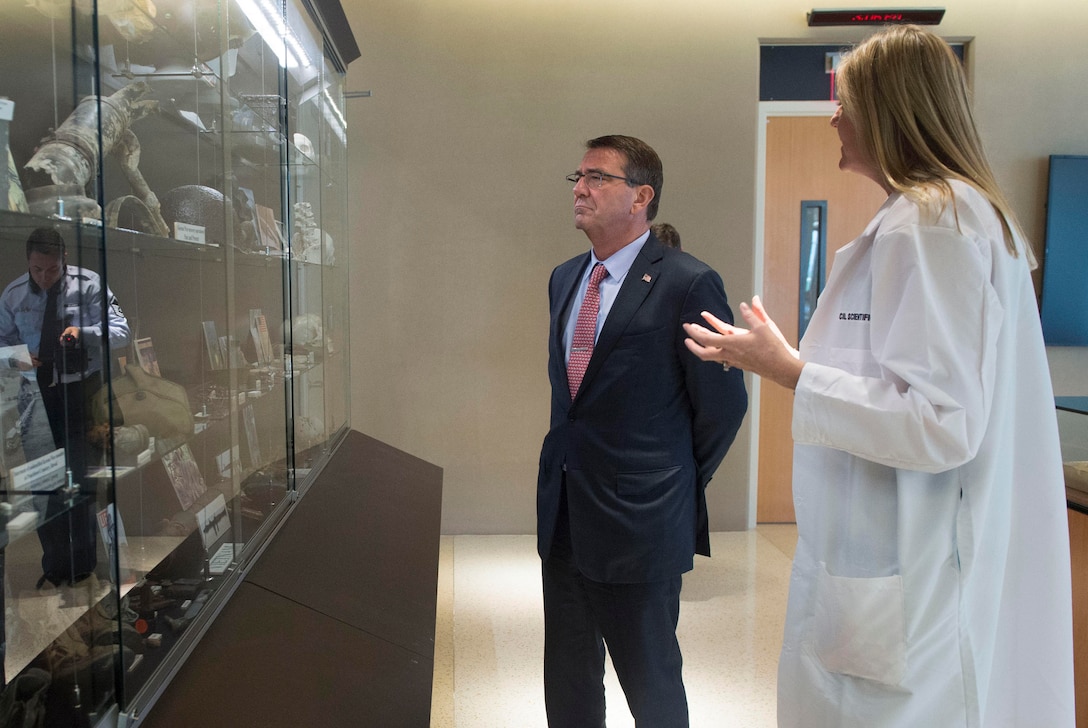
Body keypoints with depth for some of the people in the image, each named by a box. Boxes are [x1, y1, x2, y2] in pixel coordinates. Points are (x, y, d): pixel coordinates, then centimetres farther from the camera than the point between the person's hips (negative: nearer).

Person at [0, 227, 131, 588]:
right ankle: (55, 564, 24)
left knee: (81, 476, 2)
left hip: (81, 390, -3)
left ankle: (82, 564, 18)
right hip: (36, 392, 3)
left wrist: (82, 331, -29)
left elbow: (120, 331, -10)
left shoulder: (89, 285, -8)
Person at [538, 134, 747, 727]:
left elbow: (723, 404, -9)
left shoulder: (687, 284, -14)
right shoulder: (564, 279, 11)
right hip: (562, 518, 7)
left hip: (639, 522, -7)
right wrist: (572, 464, 13)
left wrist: (677, 486, 0)